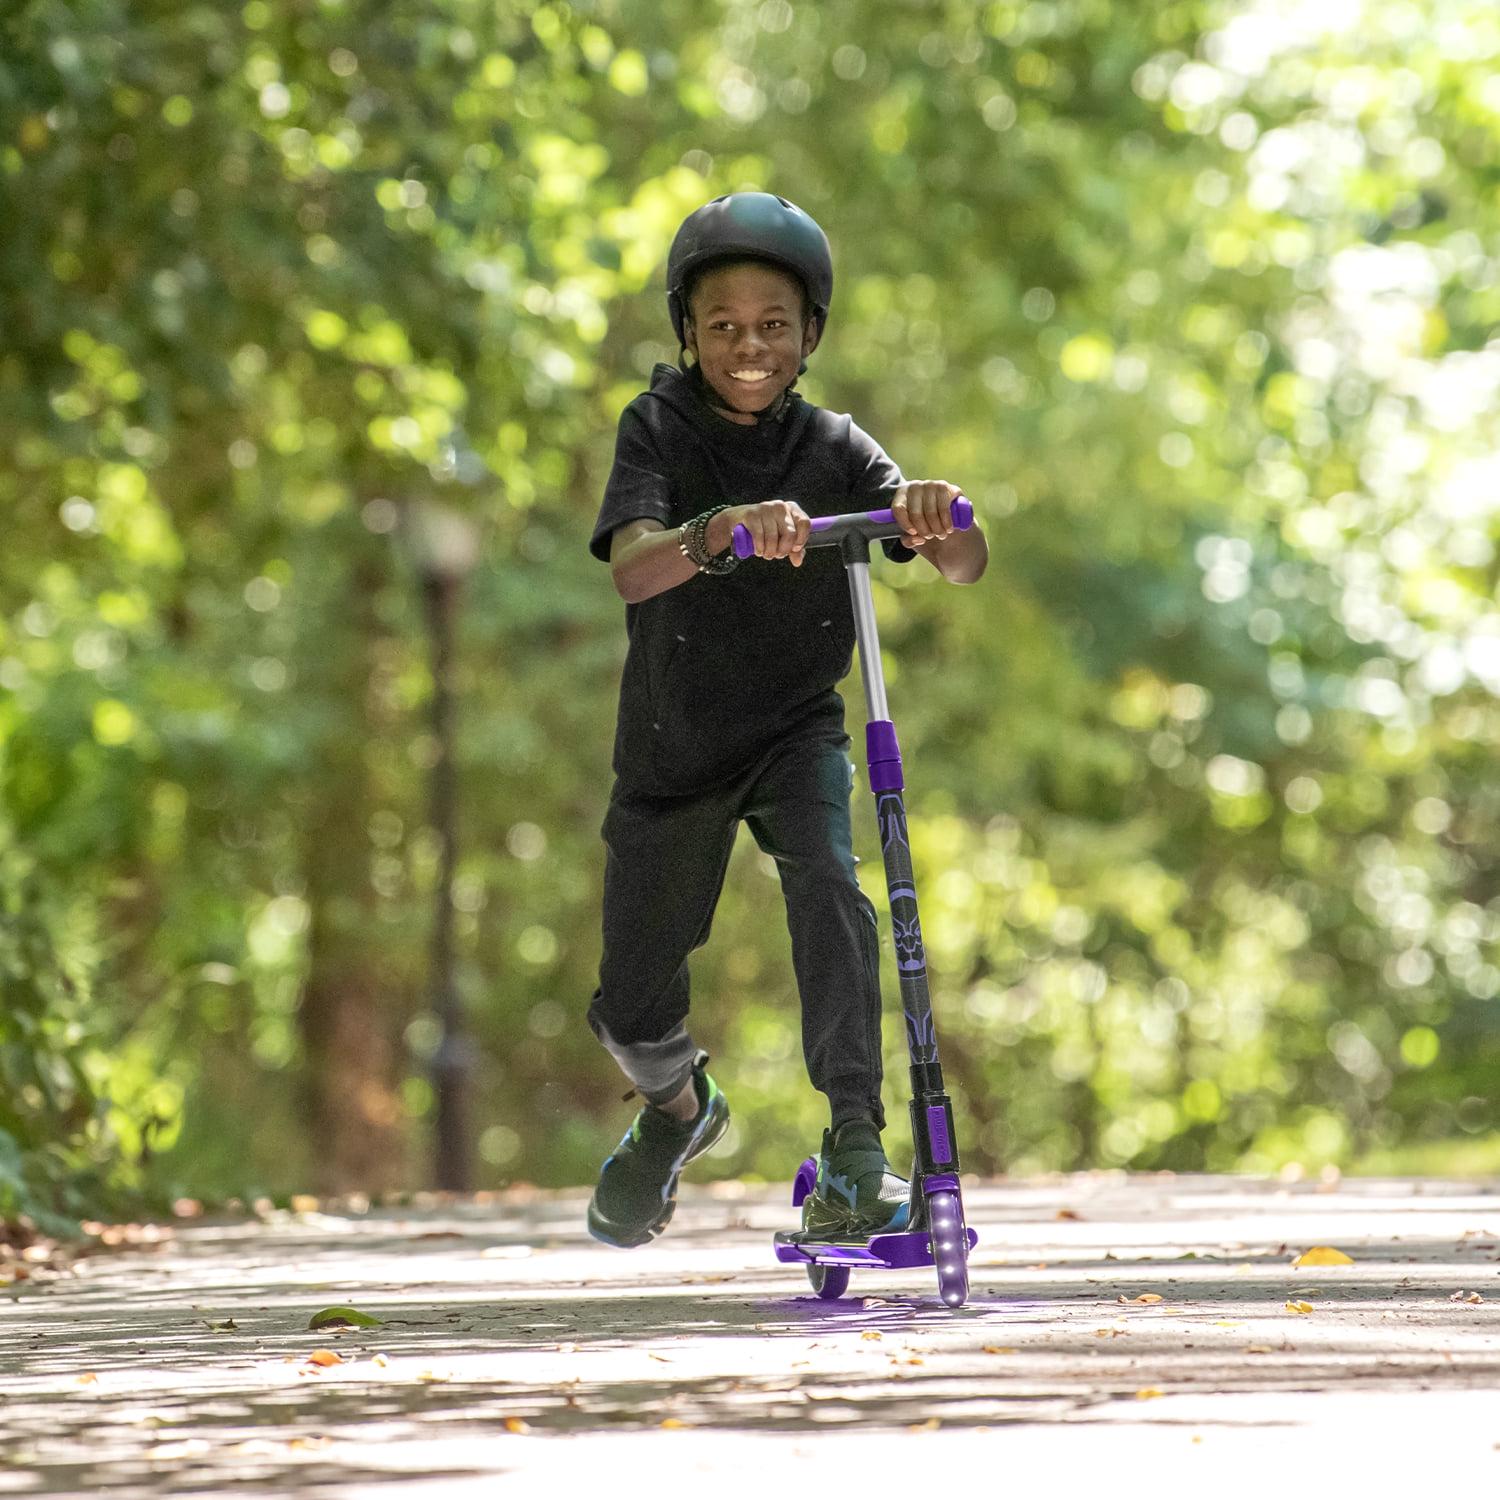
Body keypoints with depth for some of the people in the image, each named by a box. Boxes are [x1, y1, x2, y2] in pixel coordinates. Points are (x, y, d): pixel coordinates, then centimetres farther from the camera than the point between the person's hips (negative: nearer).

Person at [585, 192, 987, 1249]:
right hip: (674, 736, 0)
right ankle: (679, 1107, 42)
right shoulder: (660, 429, -12)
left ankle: (856, 1145, -26)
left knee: (828, 885, -31)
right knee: (633, 1016, 7)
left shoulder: (833, 448, -7)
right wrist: (719, 532, -50)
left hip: (796, 726, 0)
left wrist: (937, 519, -39)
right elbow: (631, 566, -30)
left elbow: (964, 568, -16)